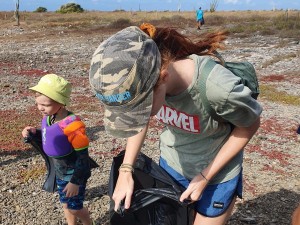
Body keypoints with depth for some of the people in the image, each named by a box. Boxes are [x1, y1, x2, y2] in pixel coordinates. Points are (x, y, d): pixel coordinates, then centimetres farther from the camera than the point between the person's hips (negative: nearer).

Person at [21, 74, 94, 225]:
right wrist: (34, 134, -8)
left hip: (75, 174, -7)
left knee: (74, 207, 6)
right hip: (60, 172, 7)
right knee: (65, 204, 21)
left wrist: (75, 181, -22)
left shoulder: (72, 124, -32)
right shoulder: (47, 118, -7)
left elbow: (83, 156, -26)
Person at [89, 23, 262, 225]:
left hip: (217, 174, -4)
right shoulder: (140, 78, -24)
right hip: (171, 163, 4)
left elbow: (250, 125, -17)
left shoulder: (219, 89, -38)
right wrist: (126, 170, -9)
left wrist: (205, 177, -16)